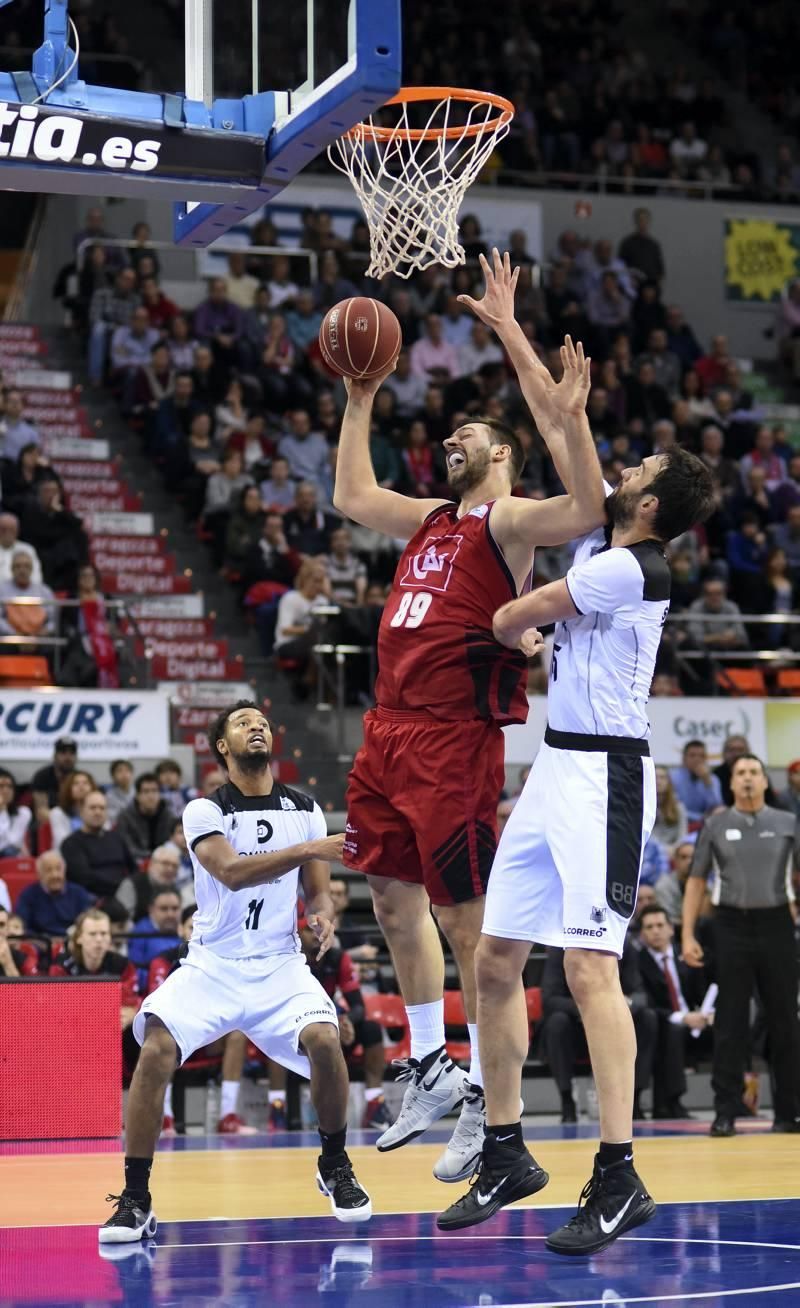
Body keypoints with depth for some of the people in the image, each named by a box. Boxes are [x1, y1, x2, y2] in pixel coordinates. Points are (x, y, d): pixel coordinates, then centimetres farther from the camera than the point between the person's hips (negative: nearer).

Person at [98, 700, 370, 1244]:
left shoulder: (305, 811, 6)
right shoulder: (205, 811, -4)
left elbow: (317, 891, 11)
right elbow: (231, 872, -21)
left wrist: (323, 913, -13)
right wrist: (310, 849, -30)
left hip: (280, 965, 2)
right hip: (212, 965, -2)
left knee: (324, 1040, -25)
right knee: (156, 1046, -26)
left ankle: (334, 1166, 3)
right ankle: (135, 1200, -15)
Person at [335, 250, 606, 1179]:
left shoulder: (508, 521, -5)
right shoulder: (430, 520, 19)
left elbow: (588, 510, -25)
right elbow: (350, 496, 34)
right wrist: (361, 398, 27)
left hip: (456, 738, -9)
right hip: (389, 730, 9)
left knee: (468, 920, -5)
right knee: (393, 901, 14)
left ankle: (487, 1102, 2)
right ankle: (430, 1070, 26)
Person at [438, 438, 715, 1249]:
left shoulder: (628, 569, -14)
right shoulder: (596, 547, 11)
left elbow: (507, 621, -5)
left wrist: (519, 636, 13)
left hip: (603, 777, -10)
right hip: (557, 768, 10)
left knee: (589, 965, -17)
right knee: (495, 960, 10)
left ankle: (618, 1177, -16)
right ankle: (505, 1157, 19)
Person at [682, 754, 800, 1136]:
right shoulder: (715, 826, 7)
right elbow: (696, 881, 9)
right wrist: (688, 935, 1)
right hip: (732, 927, 0)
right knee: (730, 1022, -1)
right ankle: (725, 1112, 1)